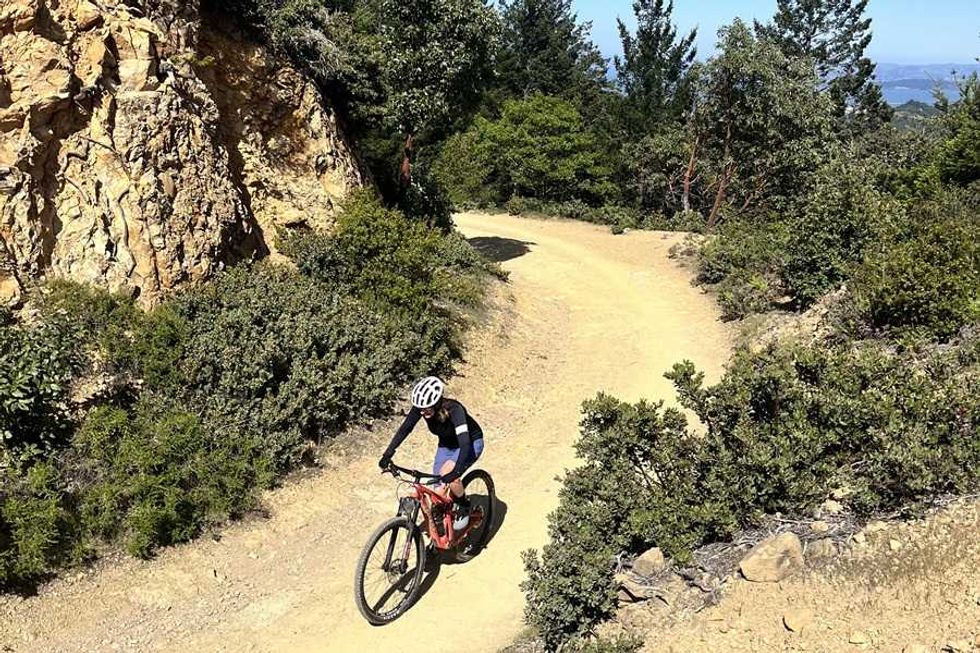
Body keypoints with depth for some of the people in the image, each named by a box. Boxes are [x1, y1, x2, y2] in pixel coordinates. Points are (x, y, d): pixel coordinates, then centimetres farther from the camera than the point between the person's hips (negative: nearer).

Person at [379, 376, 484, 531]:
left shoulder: (454, 410, -38)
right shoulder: (420, 408, -24)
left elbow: (465, 444, -45)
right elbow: (404, 429, -18)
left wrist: (456, 471, -58)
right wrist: (387, 455, -28)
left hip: (471, 442, -6)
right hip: (447, 443, 6)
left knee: (448, 475, -28)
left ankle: (464, 508, -2)